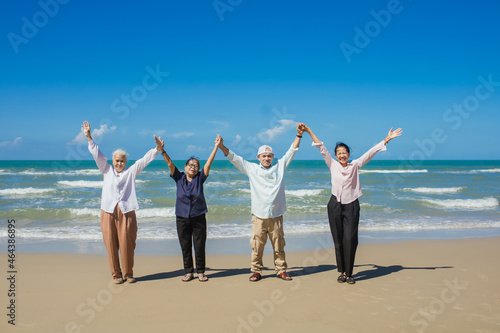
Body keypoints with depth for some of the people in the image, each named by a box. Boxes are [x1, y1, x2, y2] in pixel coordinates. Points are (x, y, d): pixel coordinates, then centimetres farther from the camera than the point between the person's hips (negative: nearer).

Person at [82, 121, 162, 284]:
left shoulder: (131, 171, 14)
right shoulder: (107, 171, 16)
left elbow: (144, 159, 8)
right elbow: (97, 155, 12)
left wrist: (157, 149, -2)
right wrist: (89, 138, 7)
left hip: (126, 211, -1)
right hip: (109, 211, 1)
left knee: (127, 243, -3)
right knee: (111, 243, 0)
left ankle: (128, 274, 10)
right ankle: (116, 274, 11)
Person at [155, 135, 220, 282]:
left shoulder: (200, 178, 1)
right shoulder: (179, 178, 2)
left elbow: (209, 163, -7)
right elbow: (170, 163, -5)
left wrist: (216, 147, -15)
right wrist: (161, 149, -17)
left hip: (198, 217, -1)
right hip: (182, 218, 1)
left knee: (200, 246, 3)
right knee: (185, 247, 7)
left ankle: (200, 272, 17)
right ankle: (188, 272, 20)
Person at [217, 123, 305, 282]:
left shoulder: (279, 167, 9)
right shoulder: (251, 169, 6)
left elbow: (291, 152, 10)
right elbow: (234, 158, 5)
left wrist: (299, 135, 4)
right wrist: (221, 146, -5)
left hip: (276, 215, 1)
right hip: (259, 215, -1)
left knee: (279, 246, 8)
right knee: (257, 246, 1)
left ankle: (281, 270, 21)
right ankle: (256, 271, 14)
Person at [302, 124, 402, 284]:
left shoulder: (355, 165, 4)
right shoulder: (332, 165, 4)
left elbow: (370, 152, 1)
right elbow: (322, 148, 3)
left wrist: (387, 139, -2)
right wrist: (309, 132, 3)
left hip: (351, 205, -1)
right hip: (335, 205, 1)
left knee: (350, 239, -6)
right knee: (338, 240, 5)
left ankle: (348, 273, 5)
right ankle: (342, 271, 17)